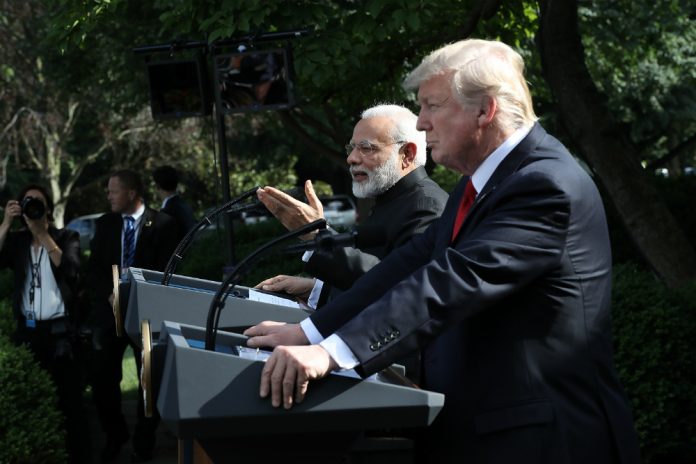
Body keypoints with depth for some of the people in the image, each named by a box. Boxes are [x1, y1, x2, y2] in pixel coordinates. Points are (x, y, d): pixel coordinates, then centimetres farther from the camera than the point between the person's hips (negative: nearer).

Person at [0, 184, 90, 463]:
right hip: (27, 330, 3)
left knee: (68, 397, -4)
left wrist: (43, 233, -15)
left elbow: (69, 268, -14)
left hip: (59, 329, -3)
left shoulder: (66, 237, 5)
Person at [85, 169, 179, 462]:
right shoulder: (105, 223, 7)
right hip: (109, 309, 3)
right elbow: (94, 268, 4)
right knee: (102, 377, 1)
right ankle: (114, 435, 22)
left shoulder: (163, 224, -5)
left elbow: (166, 270, -8)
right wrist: (109, 294, -13)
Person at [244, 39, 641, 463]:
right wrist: (311, 331, -1)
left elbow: (454, 283, -30)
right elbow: (416, 261, 7)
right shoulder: (484, 181, 12)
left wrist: (333, 352, -37)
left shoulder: (547, 186, -19)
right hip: (475, 427, 9)